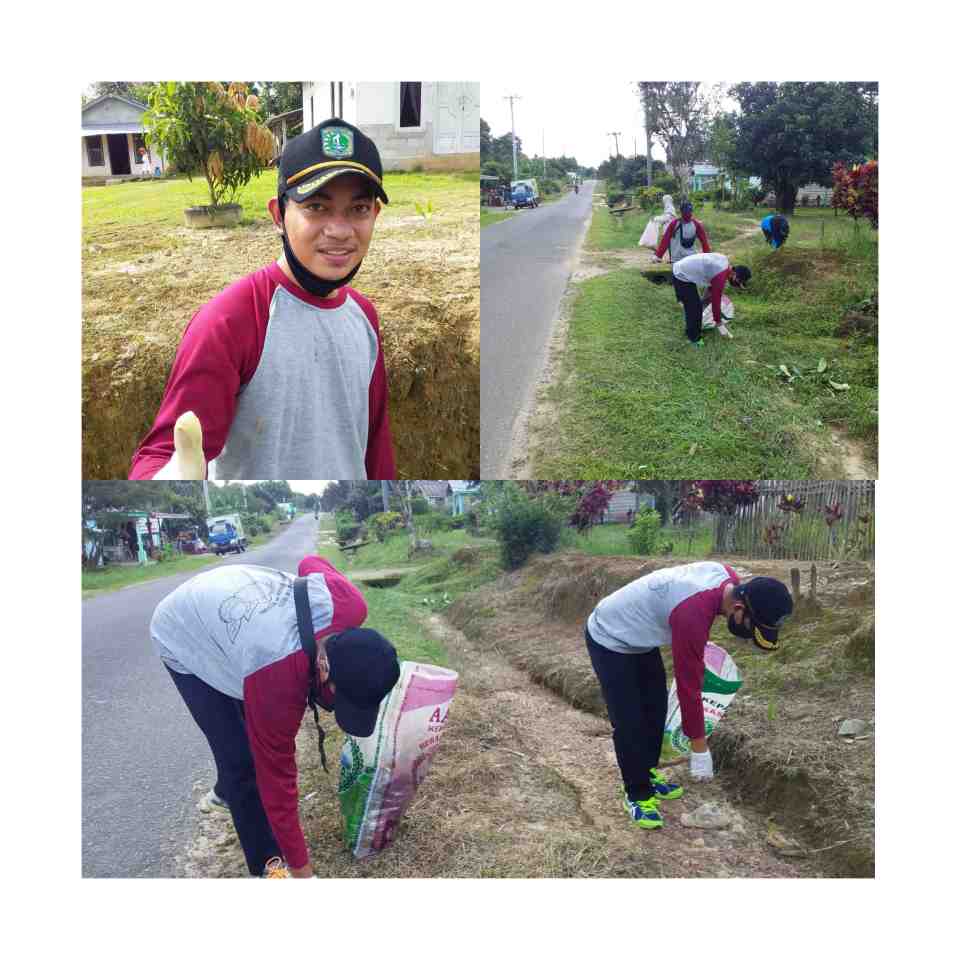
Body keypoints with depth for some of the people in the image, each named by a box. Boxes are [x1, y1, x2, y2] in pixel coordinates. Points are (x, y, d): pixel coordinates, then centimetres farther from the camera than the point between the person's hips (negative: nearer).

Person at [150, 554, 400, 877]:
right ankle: (267, 865, 10)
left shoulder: (349, 606, -30)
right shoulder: (276, 682, -43)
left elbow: (311, 563, -7)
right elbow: (277, 779, -31)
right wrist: (301, 871, -21)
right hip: (185, 638, -6)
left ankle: (225, 790, 51)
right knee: (243, 757, -9)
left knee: (257, 736, 20)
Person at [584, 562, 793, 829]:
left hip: (640, 636, 9)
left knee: (656, 708, 14)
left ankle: (648, 774, 31)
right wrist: (700, 750, -19)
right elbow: (688, 686, -29)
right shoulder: (692, 615, -38)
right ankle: (637, 794, 12)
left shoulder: (728, 577, -14)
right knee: (629, 722, -5)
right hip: (610, 639, -9)